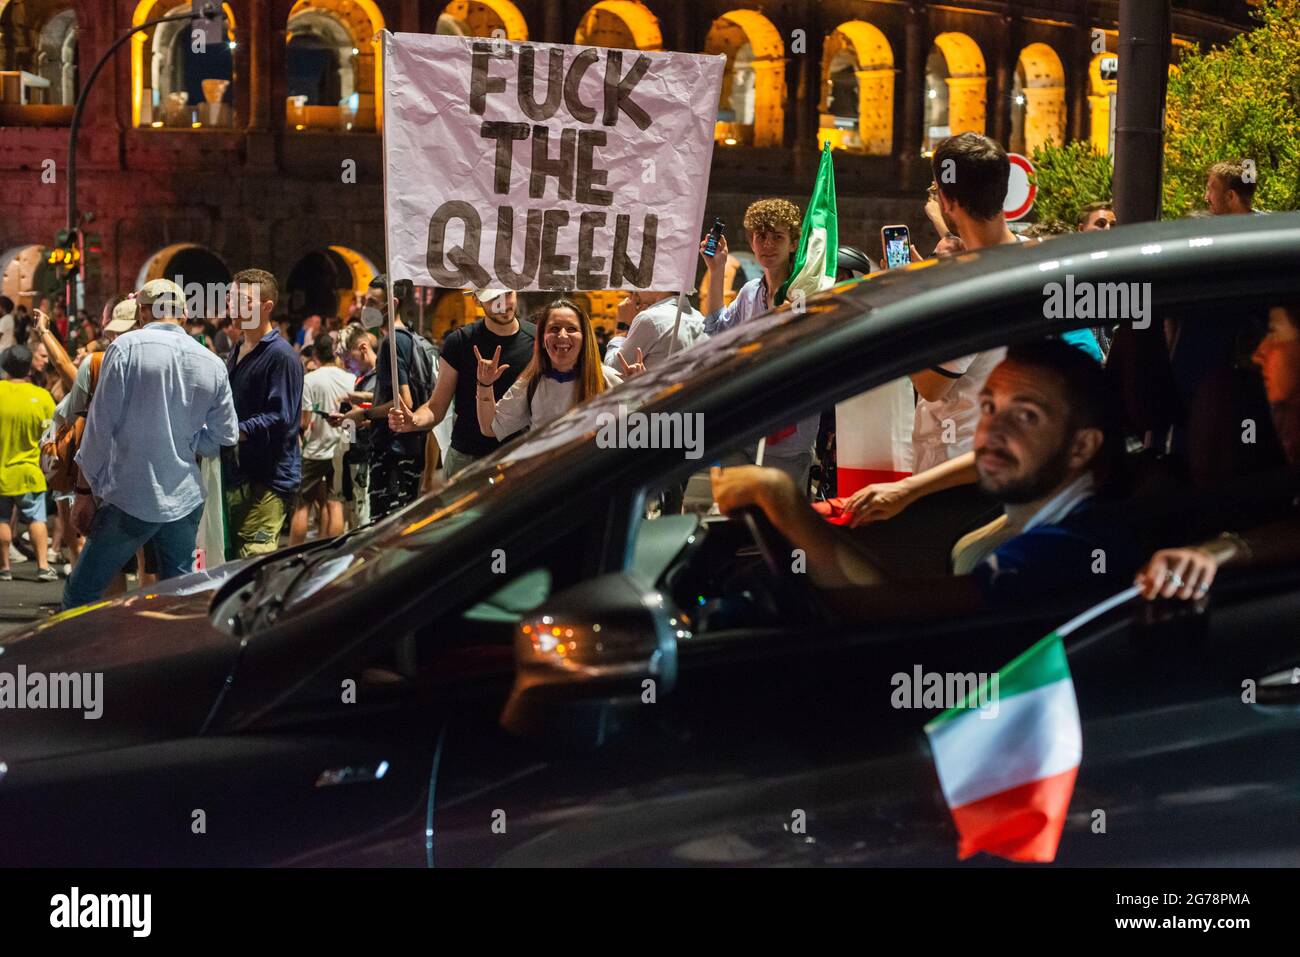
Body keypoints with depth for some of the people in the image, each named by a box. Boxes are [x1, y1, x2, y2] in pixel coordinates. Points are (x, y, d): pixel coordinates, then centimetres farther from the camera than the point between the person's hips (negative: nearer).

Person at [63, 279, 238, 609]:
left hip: (130, 498, -4)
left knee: (80, 594, 3)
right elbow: (224, 437, 10)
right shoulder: (213, 364, 4)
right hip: (185, 499, 4)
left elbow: (101, 425, -8)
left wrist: (86, 490, -1)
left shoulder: (127, 347, -7)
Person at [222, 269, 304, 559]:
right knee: (232, 562, 11)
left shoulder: (281, 355, -10)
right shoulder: (238, 350, 20)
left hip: (268, 478, -9)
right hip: (236, 475, 9)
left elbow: (281, 418, -18)